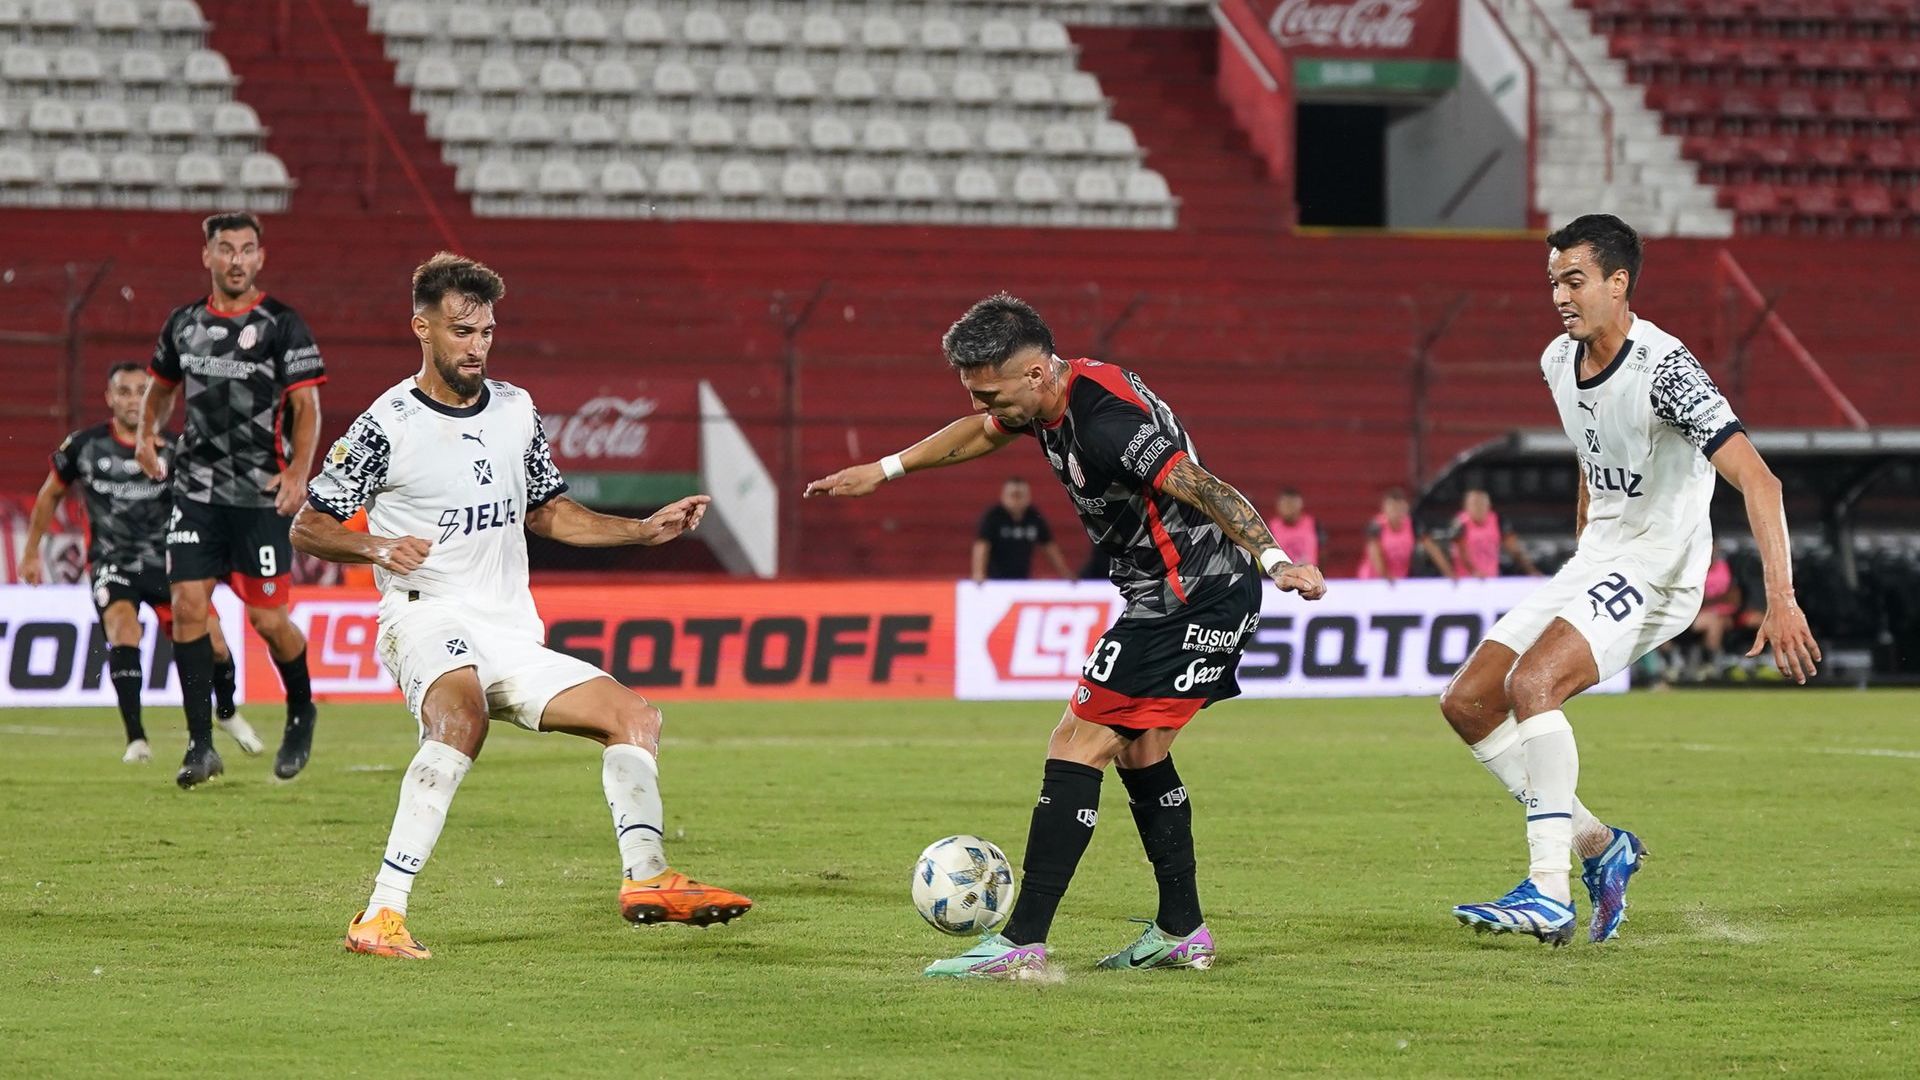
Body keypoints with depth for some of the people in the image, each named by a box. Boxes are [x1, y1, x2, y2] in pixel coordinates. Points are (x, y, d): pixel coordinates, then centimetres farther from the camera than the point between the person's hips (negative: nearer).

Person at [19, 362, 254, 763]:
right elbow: (50, 496, 12)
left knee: (213, 644, -7)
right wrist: (32, 554, 16)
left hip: (167, 561, 1)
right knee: (123, 630, -28)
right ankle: (136, 739, -20)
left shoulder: (173, 449, -6)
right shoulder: (83, 447, -5)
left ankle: (227, 712, 26)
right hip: (112, 562, -1)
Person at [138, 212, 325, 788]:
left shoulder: (283, 325, -4)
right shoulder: (184, 324, 9)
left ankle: (301, 713, 28)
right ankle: (201, 745, -2)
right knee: (187, 605, -7)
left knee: (267, 618, -1)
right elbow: (162, 384, 28)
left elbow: (307, 406, -8)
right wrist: (146, 435, 14)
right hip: (196, 491, 4)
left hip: (261, 496, -4)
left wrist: (298, 472, -20)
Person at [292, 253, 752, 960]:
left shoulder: (516, 411, 13)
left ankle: (647, 881, 3)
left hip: (513, 634, 7)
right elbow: (307, 528, -3)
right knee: (462, 717, -36)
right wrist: (378, 546, -22)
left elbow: (548, 513, 26)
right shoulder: (386, 425, -5)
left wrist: (645, 530, 15)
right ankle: (380, 916, -42)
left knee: (633, 716, 2)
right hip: (428, 616, -7)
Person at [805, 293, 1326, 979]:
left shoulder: (1107, 422, -26)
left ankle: (1022, 944, -11)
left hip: (1192, 600, -10)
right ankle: (1183, 934, 26)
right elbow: (978, 434, 26)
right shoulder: (1052, 399, 5)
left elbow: (1203, 488, -32)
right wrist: (882, 471, 33)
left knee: (1078, 747, -10)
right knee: (1138, 752, 19)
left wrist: (1275, 560, -42)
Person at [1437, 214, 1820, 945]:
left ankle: (1549, 892, -26)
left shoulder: (1662, 370, -22)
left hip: (1658, 570, -9)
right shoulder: (1559, 363, 4)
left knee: (1532, 683, -29)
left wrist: (1781, 600, -35)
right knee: (1466, 702, 2)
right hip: (1593, 562, 9)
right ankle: (1600, 848, 10)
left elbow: (1758, 481, -27)